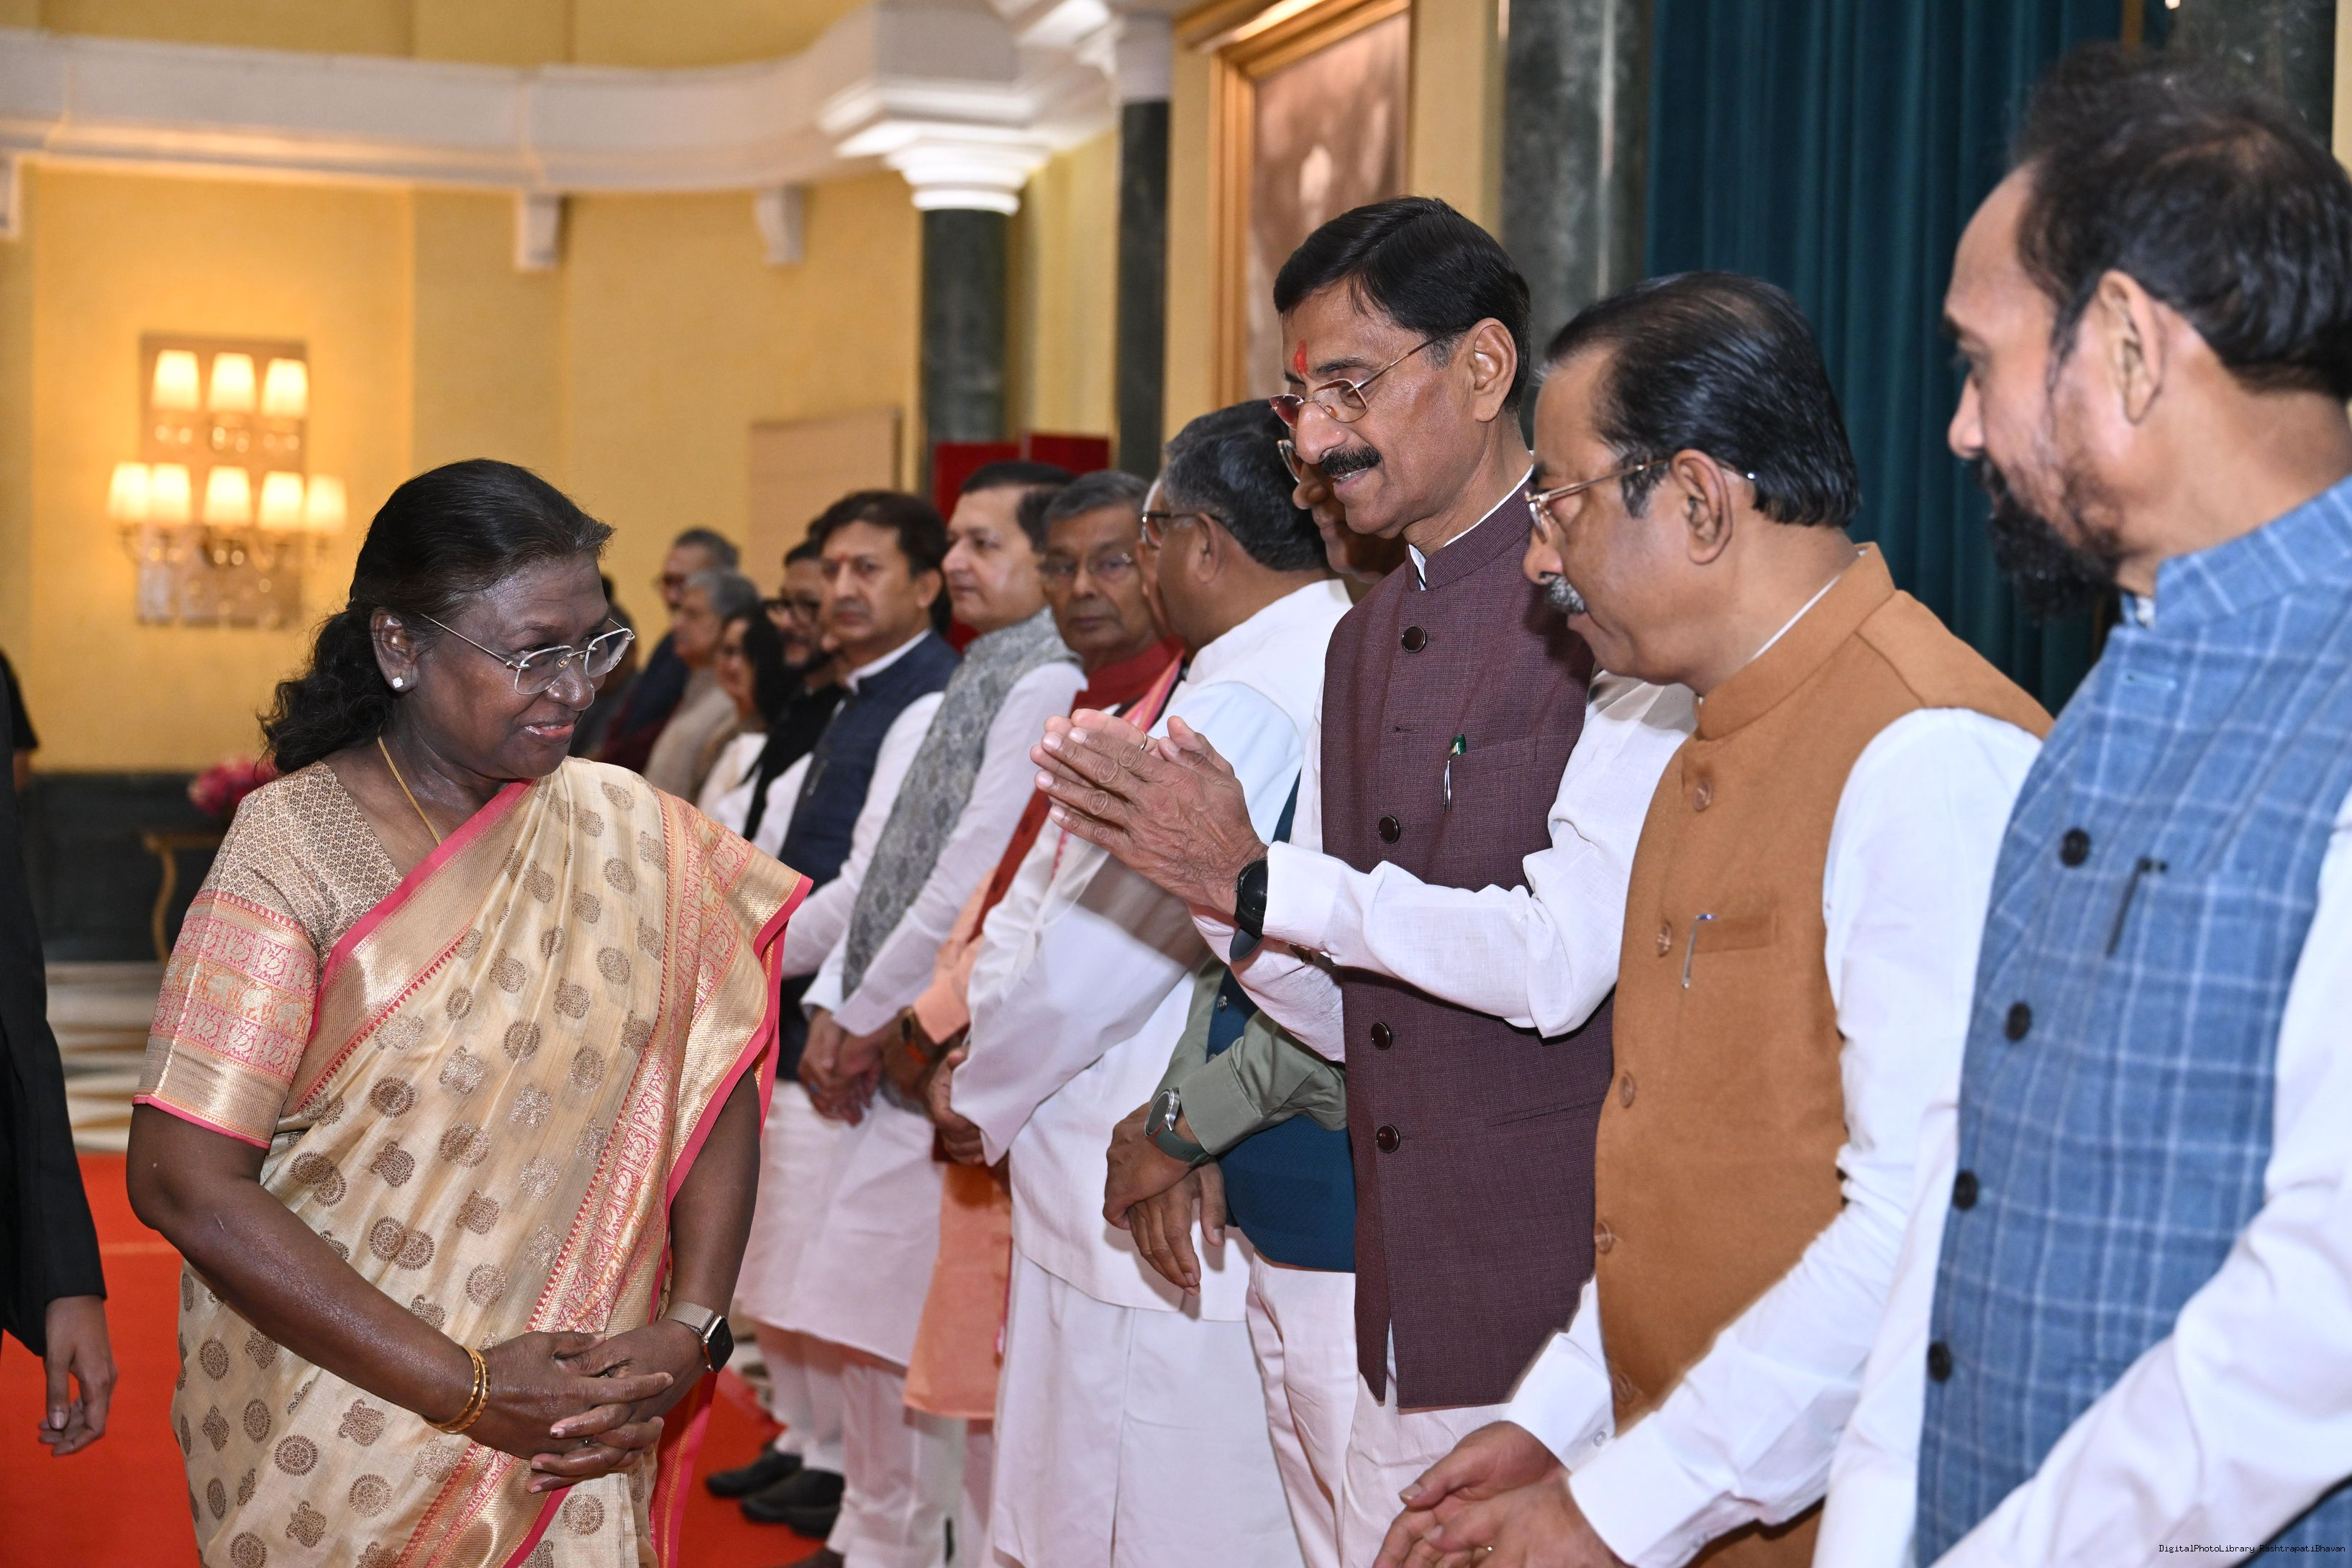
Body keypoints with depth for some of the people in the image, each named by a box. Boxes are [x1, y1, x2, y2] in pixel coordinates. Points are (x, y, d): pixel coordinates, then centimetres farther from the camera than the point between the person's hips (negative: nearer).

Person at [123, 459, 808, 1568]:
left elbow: (711, 1082, 3)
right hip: (337, 1441, -3)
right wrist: (468, 1388, -19)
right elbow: (182, 1181, -18)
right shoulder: (296, 842, -13)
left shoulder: (629, 832, 0)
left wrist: (689, 1331, -13)